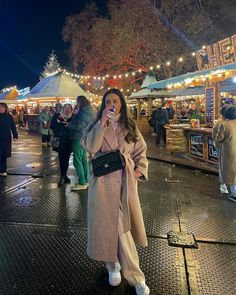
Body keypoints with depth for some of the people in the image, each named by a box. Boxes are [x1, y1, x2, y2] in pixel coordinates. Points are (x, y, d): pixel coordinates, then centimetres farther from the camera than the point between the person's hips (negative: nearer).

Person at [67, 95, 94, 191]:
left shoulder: (84, 113, -16)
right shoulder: (87, 112, 15)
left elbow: (79, 126, -21)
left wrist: (69, 125, -7)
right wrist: (70, 124, 4)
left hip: (79, 140, -10)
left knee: (77, 161, -6)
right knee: (84, 160, 14)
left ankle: (82, 183, -1)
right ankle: (86, 181, 22)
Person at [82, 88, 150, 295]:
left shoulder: (130, 127, 9)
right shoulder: (97, 125, 5)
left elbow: (141, 150, 14)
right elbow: (90, 147, -13)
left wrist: (140, 168, -2)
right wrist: (102, 122, -18)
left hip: (126, 181, 2)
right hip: (104, 181, -2)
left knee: (123, 225, 8)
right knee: (108, 224, 1)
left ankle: (116, 265, 29)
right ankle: (113, 265, 20)